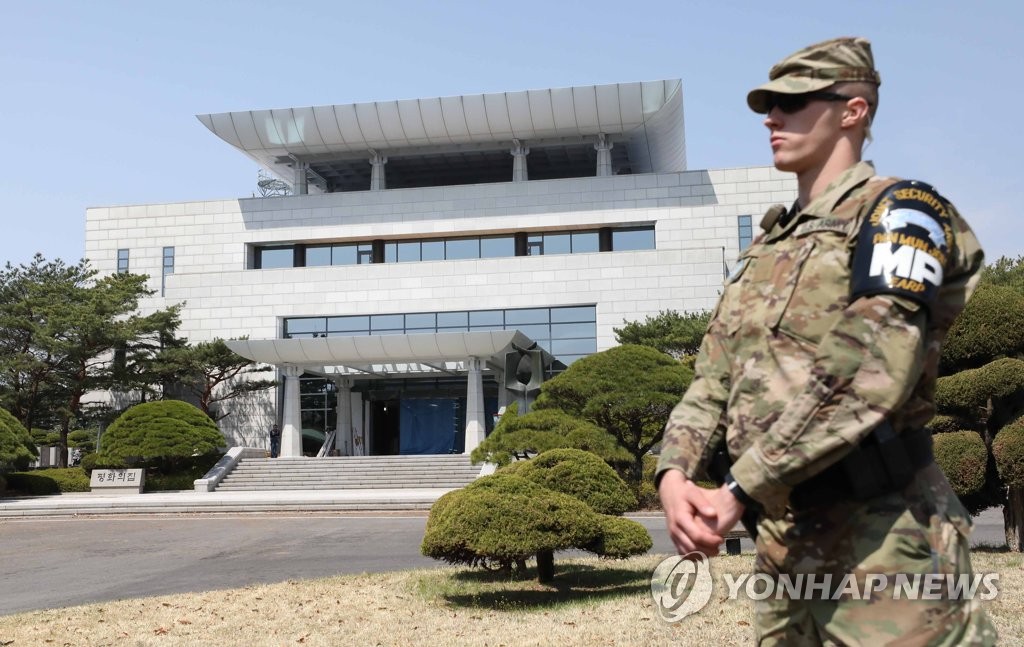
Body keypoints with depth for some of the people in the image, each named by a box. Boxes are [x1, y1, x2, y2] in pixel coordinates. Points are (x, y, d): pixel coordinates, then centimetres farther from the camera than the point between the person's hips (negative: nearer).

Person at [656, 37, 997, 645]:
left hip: (880, 536, -7)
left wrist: (741, 489, -20)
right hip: (784, 537, 7)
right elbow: (713, 382, 12)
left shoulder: (899, 211, -5)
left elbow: (868, 374, -20)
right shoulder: (766, 248, 18)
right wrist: (675, 473, -8)